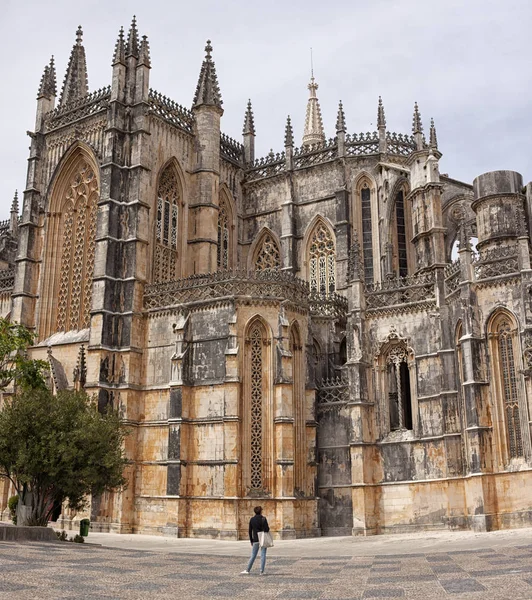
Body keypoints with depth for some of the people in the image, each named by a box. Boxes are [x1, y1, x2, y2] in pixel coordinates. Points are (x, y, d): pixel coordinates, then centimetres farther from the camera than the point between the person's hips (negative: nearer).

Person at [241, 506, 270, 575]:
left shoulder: (252, 519, 2)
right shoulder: (263, 519, -8)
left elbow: (250, 531, 4)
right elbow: (267, 529, -15)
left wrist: (251, 541, 12)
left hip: (255, 540, 3)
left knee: (253, 556, 10)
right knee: (263, 555, 3)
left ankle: (248, 570, 9)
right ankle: (262, 571, 1)